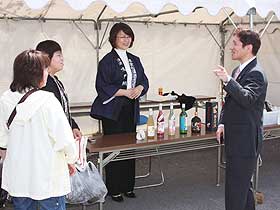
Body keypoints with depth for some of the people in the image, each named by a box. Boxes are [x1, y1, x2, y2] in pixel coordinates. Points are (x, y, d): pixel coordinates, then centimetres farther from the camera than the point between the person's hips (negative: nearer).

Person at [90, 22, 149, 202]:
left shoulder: (135, 60, 14)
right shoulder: (107, 61, -5)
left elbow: (144, 80, 17)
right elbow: (102, 86, -10)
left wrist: (139, 88, -6)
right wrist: (125, 92, -16)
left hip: (131, 109, 6)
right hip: (113, 110, -6)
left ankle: (128, 186, 20)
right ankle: (114, 189, 8)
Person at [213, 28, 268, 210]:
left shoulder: (256, 73, -15)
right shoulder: (238, 70, 14)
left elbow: (247, 99, -31)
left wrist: (228, 80, -36)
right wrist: (223, 123, 12)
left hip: (246, 139, -10)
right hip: (235, 137, 10)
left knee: (236, 186, -5)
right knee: (243, 183, 22)